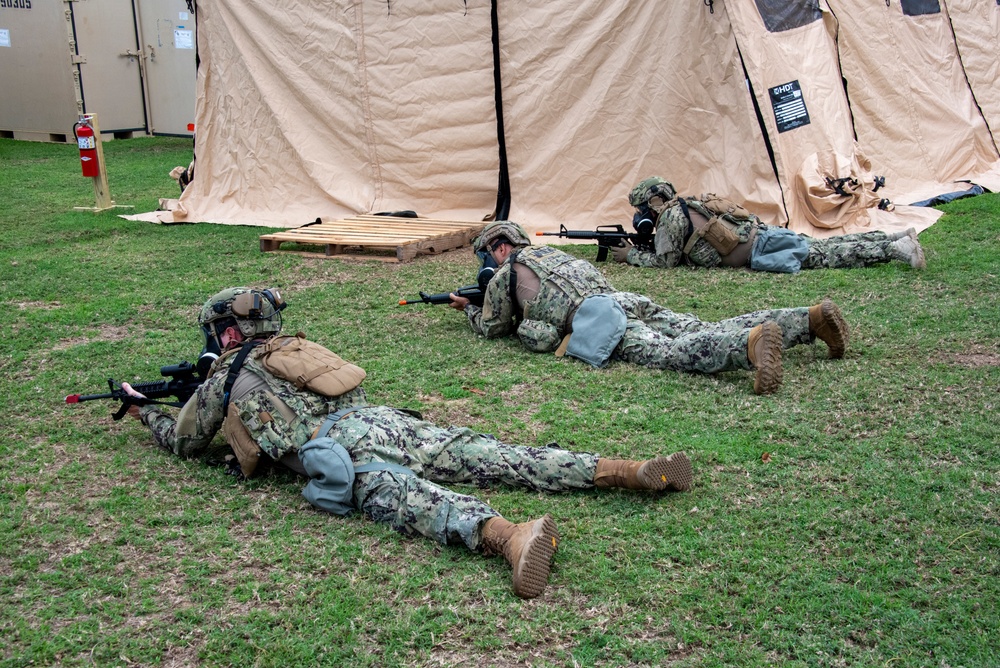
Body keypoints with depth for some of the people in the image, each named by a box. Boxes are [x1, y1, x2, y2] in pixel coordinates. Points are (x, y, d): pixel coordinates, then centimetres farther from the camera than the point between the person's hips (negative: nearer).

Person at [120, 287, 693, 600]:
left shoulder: (224, 377, 17)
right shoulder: (292, 347, 35)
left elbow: (184, 443, 31)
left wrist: (144, 409, 50)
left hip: (337, 446, -6)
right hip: (381, 416, 6)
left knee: (402, 497, -32)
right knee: (495, 459, -5)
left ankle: (512, 536, -64)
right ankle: (634, 471, -16)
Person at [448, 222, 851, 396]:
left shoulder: (504, 276, 17)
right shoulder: (549, 253, 40)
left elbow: (492, 328, 26)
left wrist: (470, 310, 48)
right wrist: (470, 304, 57)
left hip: (594, 320, -8)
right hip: (626, 300, 8)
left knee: (670, 353, -30)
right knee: (704, 333, -4)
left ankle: (752, 342, -57)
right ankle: (812, 318, -16)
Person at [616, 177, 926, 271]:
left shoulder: (670, 216, -8)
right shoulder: (685, 207, 20)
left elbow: (664, 261, -8)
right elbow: (681, 251, 30)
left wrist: (631, 255, 5)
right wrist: (638, 247, 23)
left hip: (759, 248, -8)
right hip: (761, 234, 8)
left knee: (825, 255, -9)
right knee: (826, 245, 12)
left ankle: (896, 248, -13)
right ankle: (898, 237, 13)